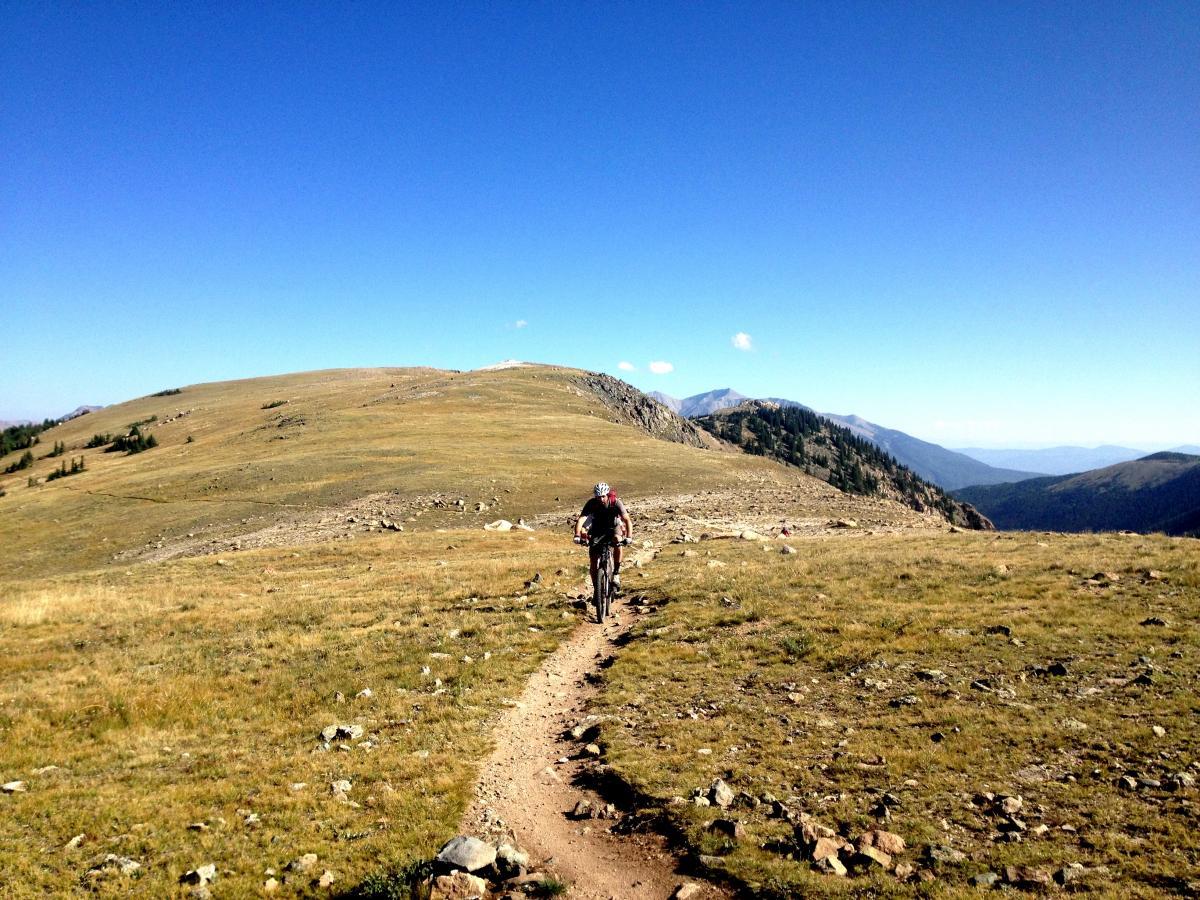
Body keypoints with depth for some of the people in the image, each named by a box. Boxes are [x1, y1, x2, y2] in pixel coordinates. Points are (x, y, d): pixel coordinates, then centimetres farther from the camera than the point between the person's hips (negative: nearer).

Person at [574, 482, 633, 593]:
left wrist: (628, 537, -48)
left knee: (617, 542, -34)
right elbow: (581, 519, -36)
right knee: (594, 561, -9)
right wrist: (577, 535, -53)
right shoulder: (591, 504, -25)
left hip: (613, 527, -1)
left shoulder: (616, 503, -26)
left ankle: (616, 573, -19)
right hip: (597, 530, 1)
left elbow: (627, 520, -33)